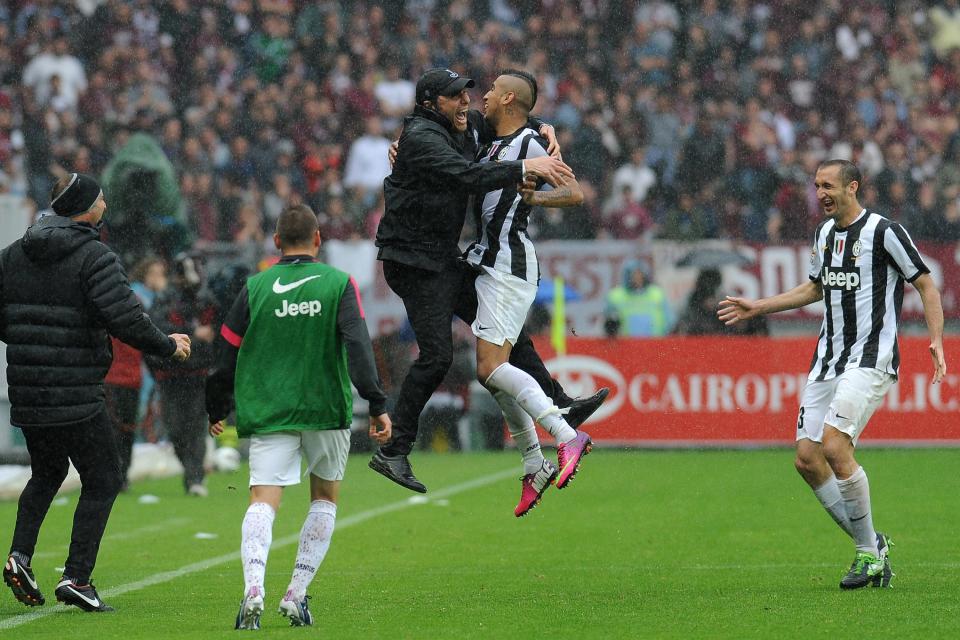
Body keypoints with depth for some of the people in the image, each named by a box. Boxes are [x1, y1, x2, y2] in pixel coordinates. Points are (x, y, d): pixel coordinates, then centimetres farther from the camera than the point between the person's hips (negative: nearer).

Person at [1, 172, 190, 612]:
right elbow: (127, 320, -20)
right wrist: (168, 346, -5)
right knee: (102, 481, 6)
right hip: (77, 398, -6)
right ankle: (77, 577, -3)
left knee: (46, 473, 26)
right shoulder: (94, 257, -11)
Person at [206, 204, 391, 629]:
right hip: (327, 409, 0)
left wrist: (217, 410, 18)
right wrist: (377, 406, -10)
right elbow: (358, 347, -10)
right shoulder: (339, 284, 0)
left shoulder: (255, 288, 4)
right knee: (325, 498, 18)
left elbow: (227, 354, 6)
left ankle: (253, 588, -32)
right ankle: (297, 594, 10)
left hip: (268, 414, 0)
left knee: (263, 501, -7)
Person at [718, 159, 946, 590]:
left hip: (871, 360, -8)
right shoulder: (825, 232, 14)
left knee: (835, 446, -22)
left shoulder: (883, 231, -9)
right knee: (807, 459, -1)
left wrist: (936, 340, -18)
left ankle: (869, 550, -8)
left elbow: (926, 284, -6)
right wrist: (756, 308, 26)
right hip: (828, 360, 8)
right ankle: (871, 546, 11)